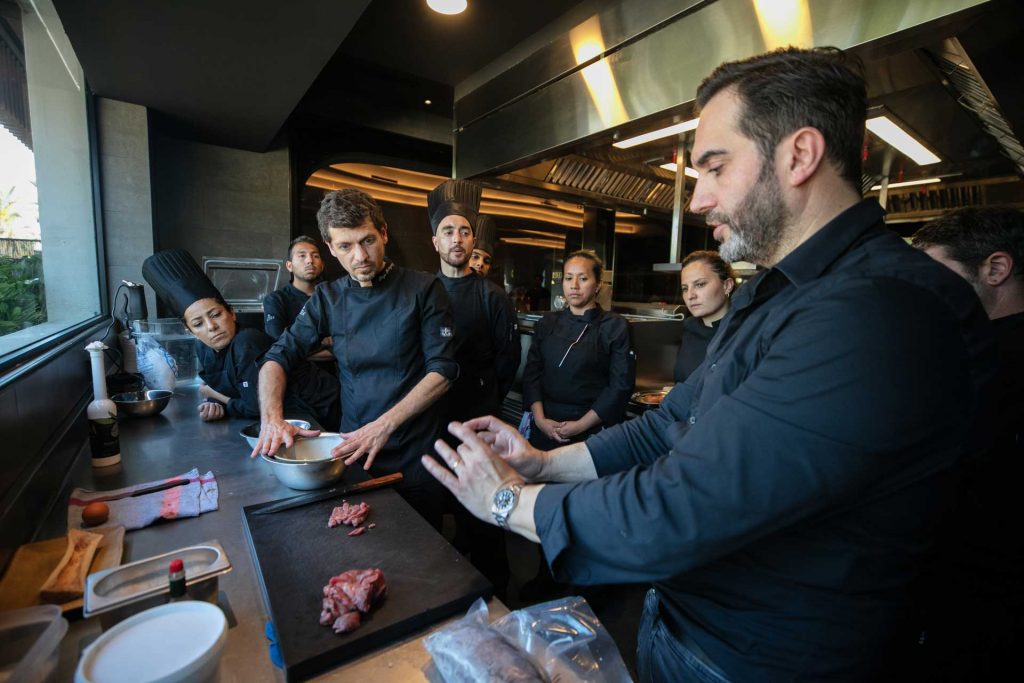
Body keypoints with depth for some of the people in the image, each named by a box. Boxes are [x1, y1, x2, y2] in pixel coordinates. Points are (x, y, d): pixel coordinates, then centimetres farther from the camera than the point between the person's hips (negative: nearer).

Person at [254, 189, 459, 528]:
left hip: (415, 457, -3)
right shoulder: (328, 298, 1)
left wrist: (384, 425, -22)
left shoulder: (424, 290, -10)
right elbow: (278, 358, 3)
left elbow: (443, 371, -13)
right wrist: (272, 419, -15)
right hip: (353, 452, 3)